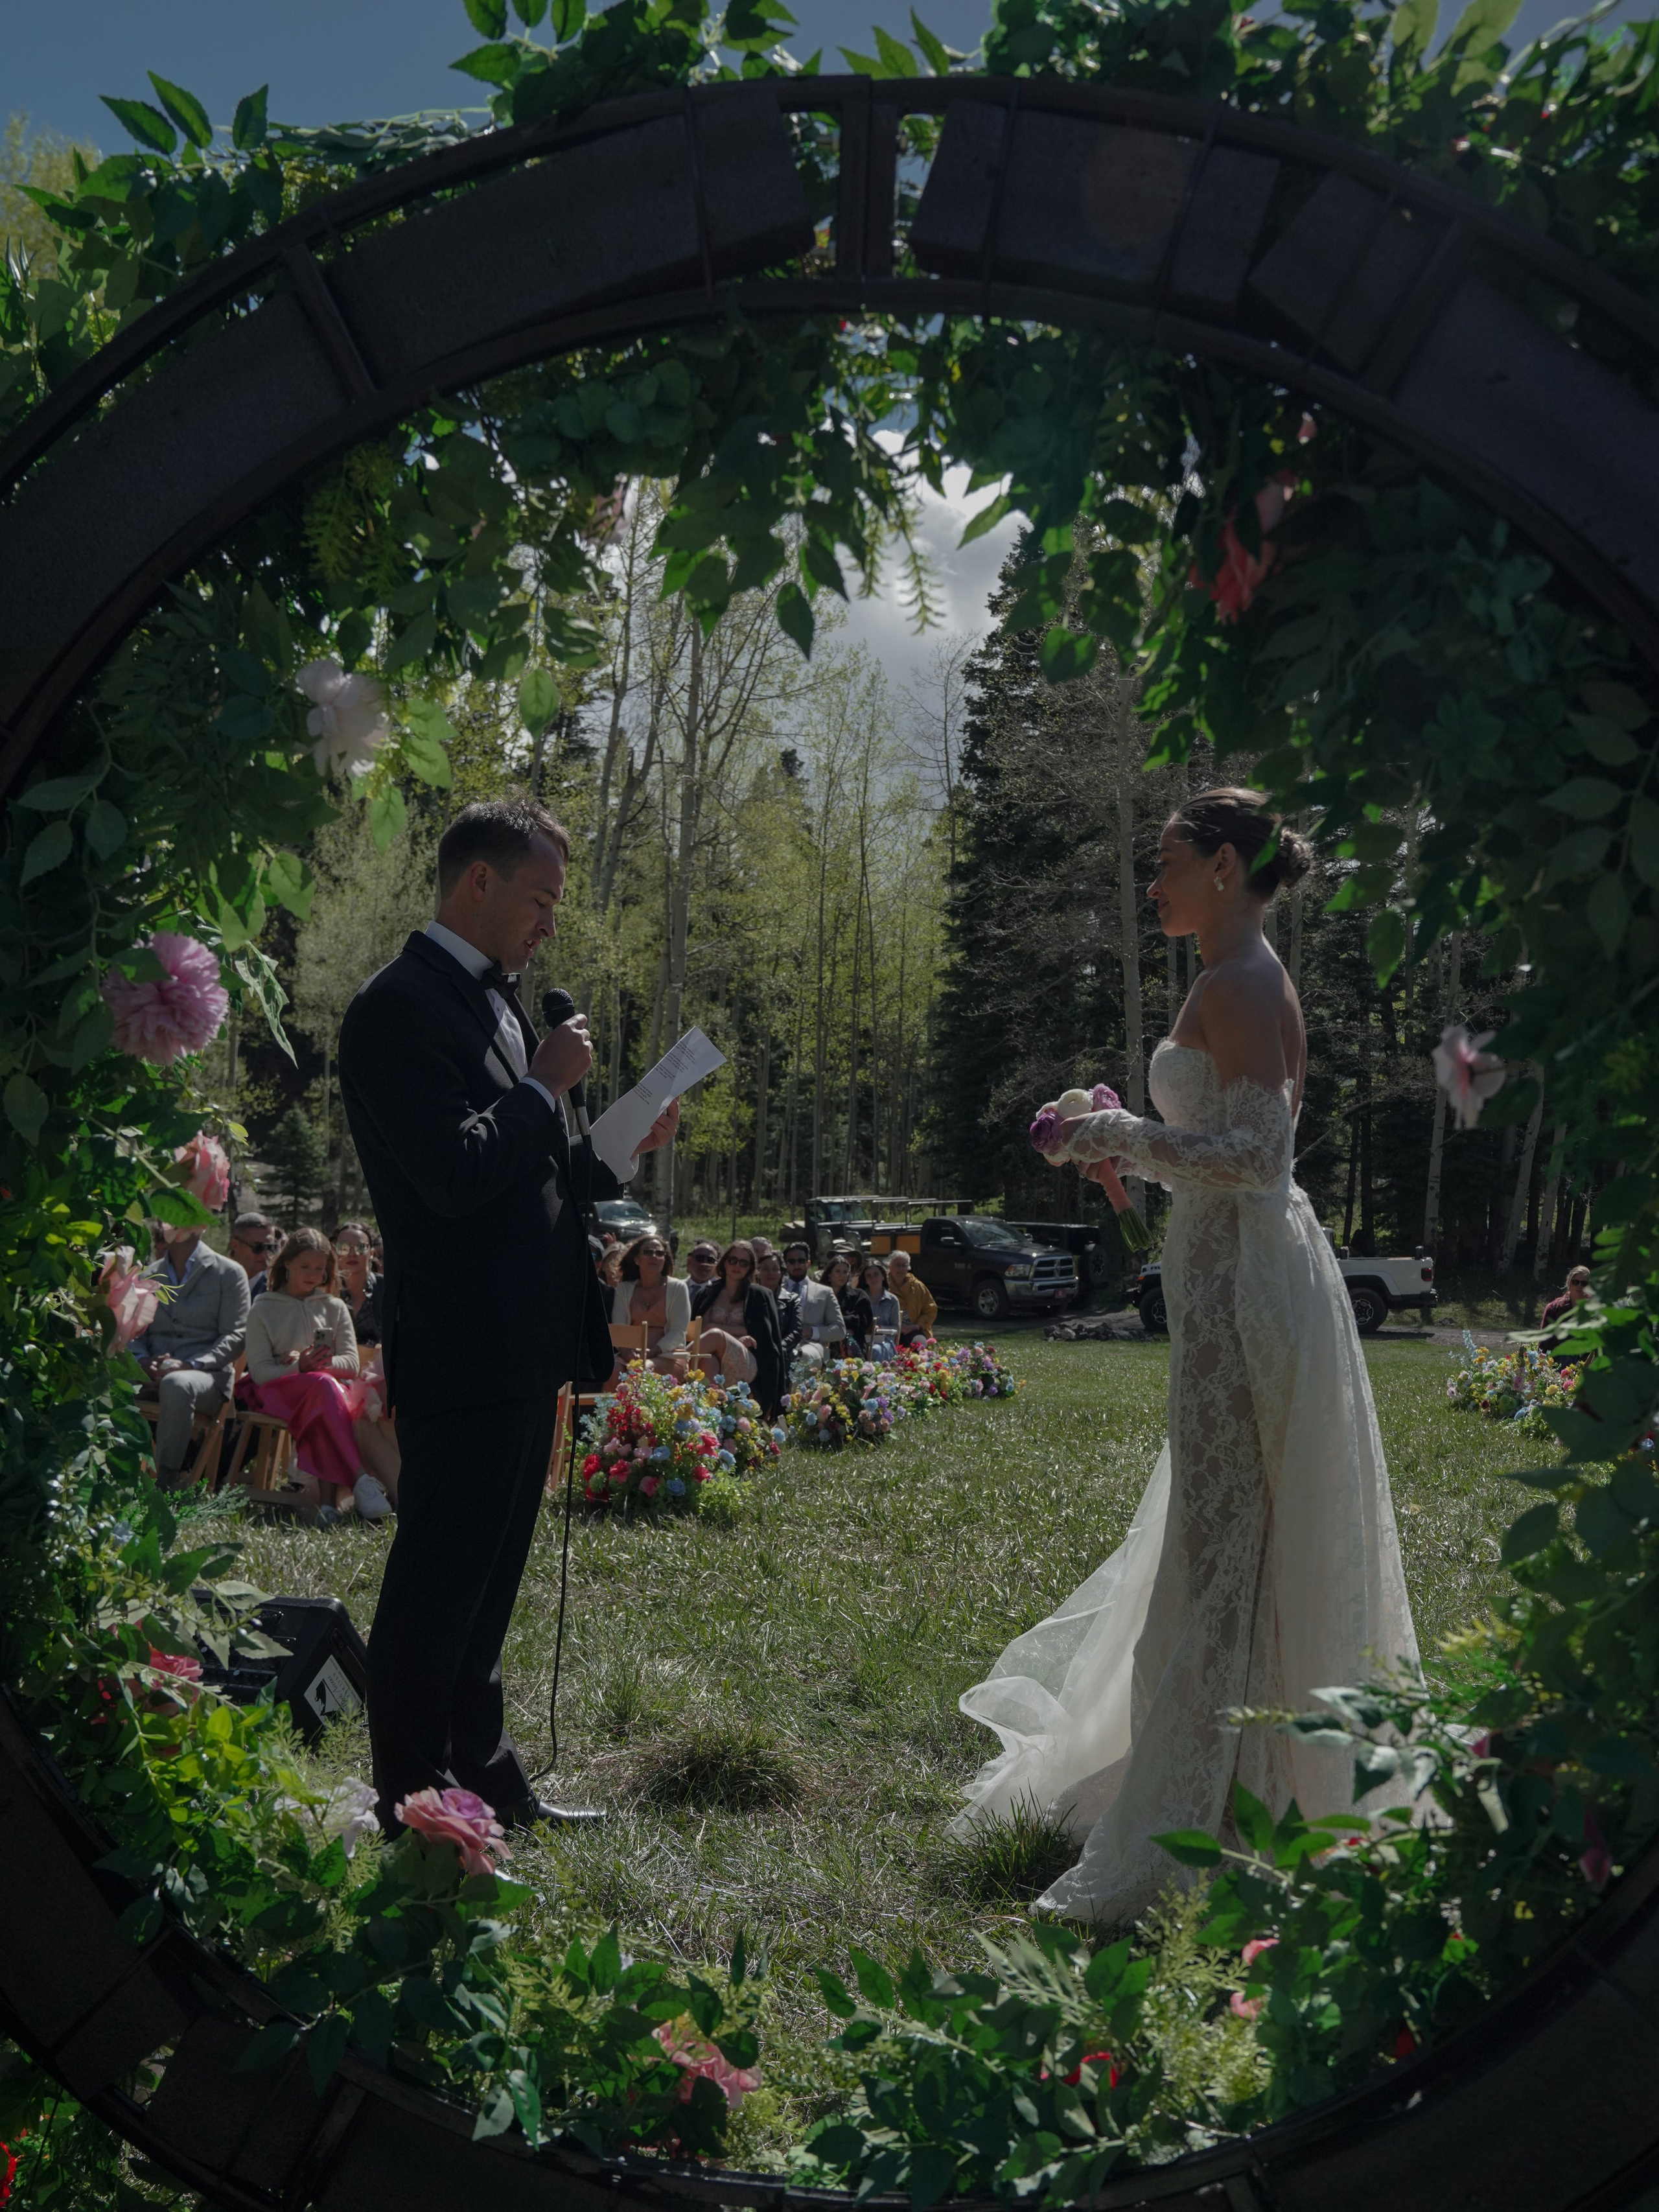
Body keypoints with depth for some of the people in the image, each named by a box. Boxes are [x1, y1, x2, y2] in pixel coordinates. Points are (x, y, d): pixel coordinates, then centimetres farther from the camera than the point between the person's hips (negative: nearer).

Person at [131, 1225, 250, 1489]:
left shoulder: (230, 1273, 8)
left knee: (176, 1385, -40)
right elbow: (134, 1331, 19)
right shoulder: (148, 1274, 21)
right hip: (153, 1375, 4)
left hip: (207, 1374, -4)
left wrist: (190, 1365, -15)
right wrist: (143, 1361, -5)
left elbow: (235, 1336, 0)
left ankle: (167, 1484, -33)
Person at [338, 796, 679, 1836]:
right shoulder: (399, 1008, -14)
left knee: (486, 1586, 19)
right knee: (437, 1588, 1)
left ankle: (485, 1779, 33)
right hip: (463, 1353, -10)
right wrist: (548, 1086, -13)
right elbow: (454, 1173, -25)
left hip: (525, 1351, 10)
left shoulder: (496, 1001, 15)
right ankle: (417, 1809, 14)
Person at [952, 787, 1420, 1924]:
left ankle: (1164, 1840, 0)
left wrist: (1116, 1132, -16)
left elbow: (1253, 1154, -21)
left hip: (1241, 1275, -10)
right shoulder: (1249, 981, 17)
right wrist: (1130, 1147, 16)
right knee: (1226, 1532, 17)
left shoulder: (1237, 986, -14)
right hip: (1240, 1267, 10)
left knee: (1217, 1543, -6)